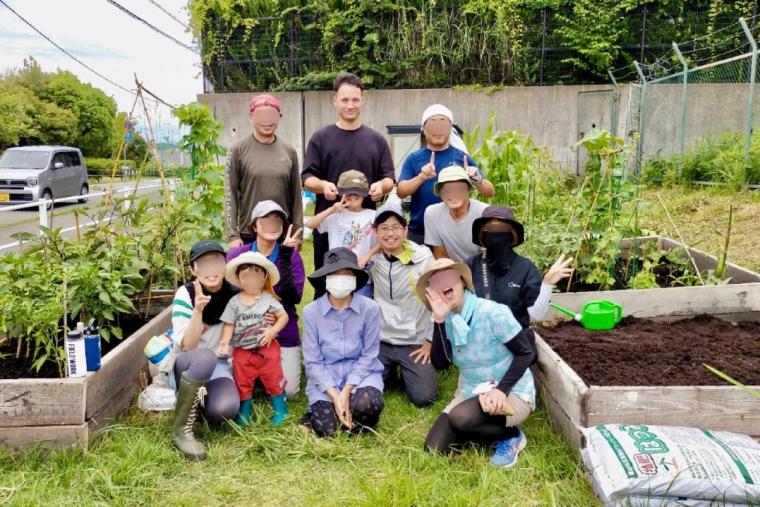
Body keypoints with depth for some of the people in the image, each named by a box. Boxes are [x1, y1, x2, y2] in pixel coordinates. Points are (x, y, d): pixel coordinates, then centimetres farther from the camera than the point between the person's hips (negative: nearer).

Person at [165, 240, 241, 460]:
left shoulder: (235, 294, -5)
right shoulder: (185, 294, -14)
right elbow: (187, 346, -22)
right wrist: (198, 310, -36)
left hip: (220, 366, 3)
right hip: (185, 365, -2)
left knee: (225, 409, -29)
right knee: (205, 358, -39)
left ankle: (200, 397, 8)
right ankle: (181, 430, -24)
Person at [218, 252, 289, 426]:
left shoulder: (269, 299, -7)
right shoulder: (234, 302, -4)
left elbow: (284, 316, -4)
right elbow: (229, 325, -3)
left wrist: (273, 331, -17)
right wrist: (224, 343, -15)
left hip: (266, 348, -1)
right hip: (242, 351, 2)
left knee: (274, 380, 7)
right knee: (242, 383, 12)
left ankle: (280, 410, 25)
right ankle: (244, 413, 30)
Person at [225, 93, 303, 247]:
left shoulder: (289, 151, 5)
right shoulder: (238, 151, -1)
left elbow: (296, 195, 6)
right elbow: (230, 194, -3)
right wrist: (232, 235, -7)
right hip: (249, 234, -2)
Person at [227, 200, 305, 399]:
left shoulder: (292, 256, -7)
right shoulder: (236, 255, -5)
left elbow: (294, 297, -19)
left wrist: (284, 258, -26)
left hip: (284, 334, 0)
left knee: (288, 391, -8)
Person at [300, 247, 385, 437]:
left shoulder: (370, 308, -11)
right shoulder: (311, 311, -8)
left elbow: (368, 356, -7)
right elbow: (312, 361, -6)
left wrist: (346, 391, -17)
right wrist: (334, 395, -17)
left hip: (361, 372, 0)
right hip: (325, 377, 0)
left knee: (366, 404, -31)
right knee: (325, 428, -18)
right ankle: (317, 411, 18)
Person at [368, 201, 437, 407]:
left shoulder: (423, 258, -10)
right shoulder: (373, 259, -3)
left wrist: (431, 340, -3)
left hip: (415, 343, -2)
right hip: (380, 341, 2)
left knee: (423, 397, -12)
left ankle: (406, 371, 20)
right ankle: (390, 370, 24)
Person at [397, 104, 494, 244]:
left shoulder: (461, 157, 3)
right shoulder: (413, 159, 4)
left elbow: (490, 192, 0)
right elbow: (401, 192, -7)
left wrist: (478, 179, -23)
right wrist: (421, 177, -26)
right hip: (419, 232, 0)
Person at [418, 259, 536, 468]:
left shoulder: (492, 312, -20)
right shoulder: (446, 320, -4)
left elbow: (526, 352, -16)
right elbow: (440, 363, -14)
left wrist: (501, 390, -27)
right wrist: (439, 320, -24)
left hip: (512, 393, -6)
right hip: (472, 393, 6)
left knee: (460, 418, -33)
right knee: (434, 448, -5)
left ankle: (512, 437, -4)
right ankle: (487, 426, 16)